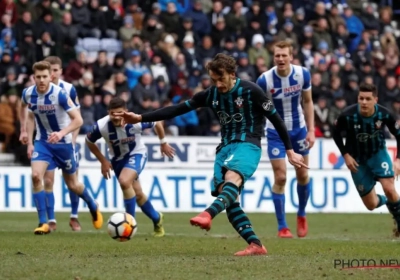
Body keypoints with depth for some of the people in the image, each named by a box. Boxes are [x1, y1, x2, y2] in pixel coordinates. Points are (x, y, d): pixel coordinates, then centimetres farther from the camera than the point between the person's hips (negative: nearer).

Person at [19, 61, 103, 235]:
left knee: (72, 185, 10)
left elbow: (78, 120, -26)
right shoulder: (28, 94, -10)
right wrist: (29, 143, 4)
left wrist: (62, 133, -42)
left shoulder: (60, 94, -24)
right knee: (36, 176, -20)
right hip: (42, 142, 3)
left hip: (63, 142, -3)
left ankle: (93, 207, 42)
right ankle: (43, 223, -14)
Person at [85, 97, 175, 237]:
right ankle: (157, 219, 40)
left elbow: (157, 123, -8)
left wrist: (163, 143, 5)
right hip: (117, 159, 4)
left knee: (124, 181, -31)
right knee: (137, 194, 13)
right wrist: (103, 161, -5)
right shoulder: (101, 126, -28)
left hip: (136, 154, -4)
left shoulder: (136, 121, -30)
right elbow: (89, 141, -5)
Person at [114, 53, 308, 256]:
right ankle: (255, 245, -12)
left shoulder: (250, 91, -5)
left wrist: (290, 151, 1)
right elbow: (178, 109, 9)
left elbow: (275, 118, 1)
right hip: (225, 147, 6)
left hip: (248, 145, -6)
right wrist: (140, 118, 2)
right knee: (226, 196, -13)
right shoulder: (211, 94, 9)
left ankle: (208, 215, -63)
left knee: (232, 178, -36)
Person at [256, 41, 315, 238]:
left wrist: (311, 130, -3)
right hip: (276, 132, -3)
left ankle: (301, 215, 36)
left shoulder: (302, 74, -12)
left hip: (298, 129, 3)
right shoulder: (264, 80, -21)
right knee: (280, 178, -9)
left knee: (302, 175, 10)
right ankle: (282, 227, 1)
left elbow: (307, 102, 1)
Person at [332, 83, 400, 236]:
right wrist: (346, 155, -11)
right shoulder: (348, 115, -25)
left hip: (378, 154, 0)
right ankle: (385, 201, 40)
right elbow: (336, 133, -4)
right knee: (371, 205, 2)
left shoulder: (384, 114, -22)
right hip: (357, 160, 0)